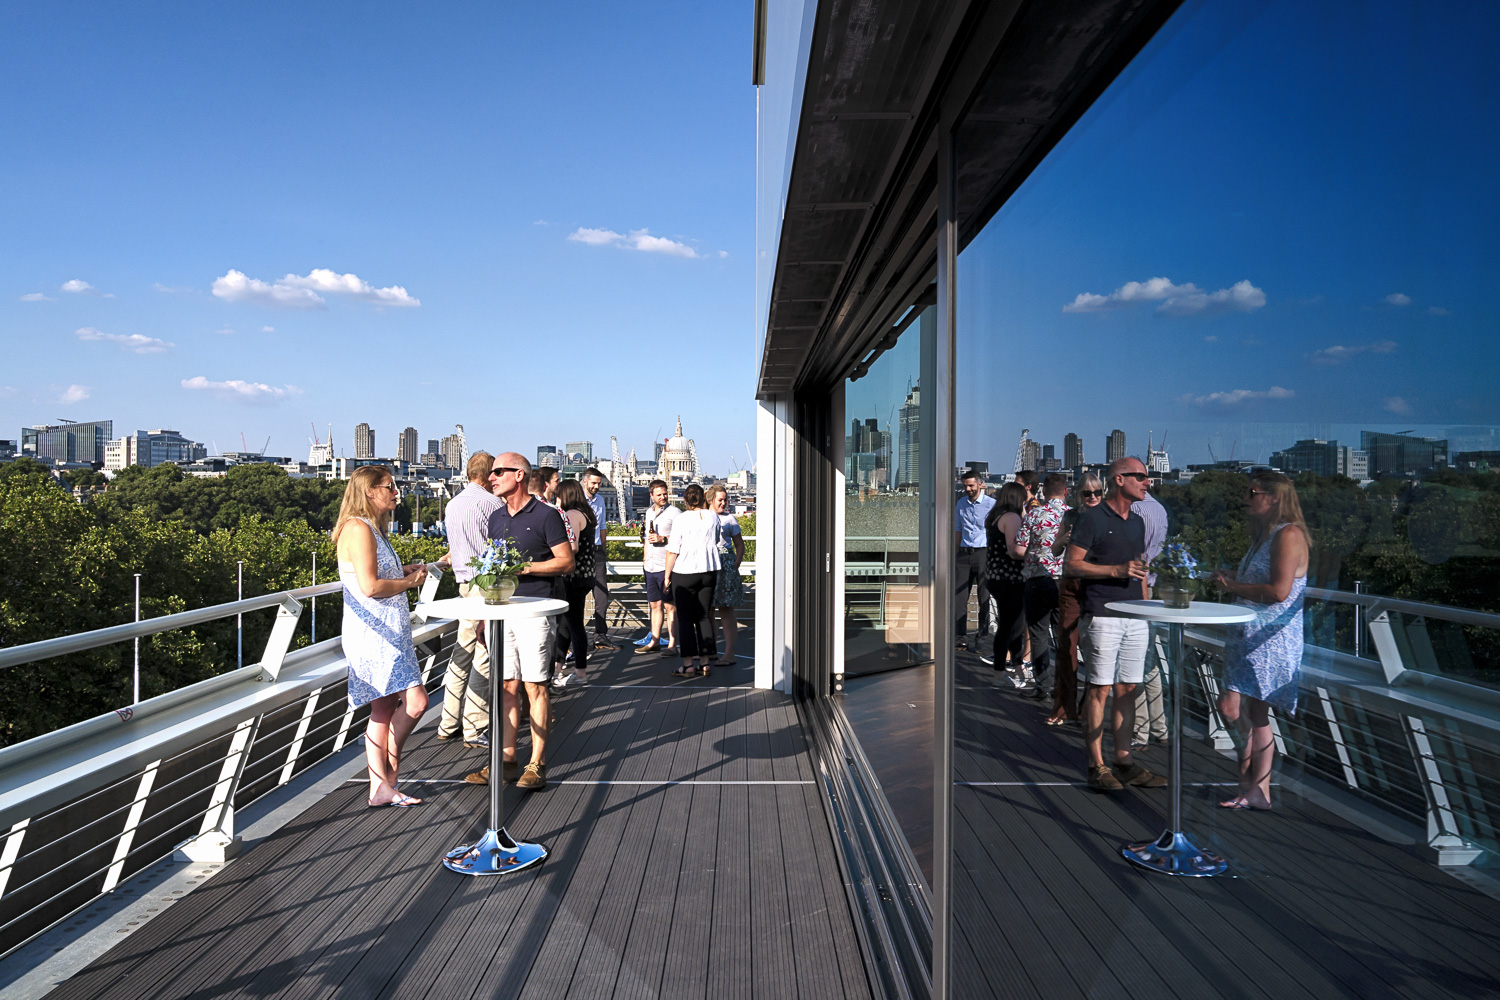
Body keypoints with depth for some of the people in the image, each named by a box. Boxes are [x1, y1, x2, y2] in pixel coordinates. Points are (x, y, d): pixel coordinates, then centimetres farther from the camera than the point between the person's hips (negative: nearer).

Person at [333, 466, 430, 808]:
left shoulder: (373, 529, 18)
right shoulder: (358, 529, -15)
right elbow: (370, 587, -22)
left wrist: (403, 571, 15)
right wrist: (409, 582, -9)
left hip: (386, 632, 11)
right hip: (373, 634, -11)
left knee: (385, 709, 11)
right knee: (415, 700, -12)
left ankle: (381, 787, 18)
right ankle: (390, 765, 9)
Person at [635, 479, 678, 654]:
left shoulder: (673, 512, -5)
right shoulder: (649, 512, 17)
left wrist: (663, 539, -17)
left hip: (666, 566, -7)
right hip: (650, 566, 7)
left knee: (669, 606, -3)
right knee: (655, 605, 12)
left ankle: (672, 644, 2)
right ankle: (654, 641, 18)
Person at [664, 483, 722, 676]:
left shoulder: (681, 519, -9)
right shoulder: (712, 518, 4)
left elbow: (672, 551, -10)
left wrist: (667, 575, -1)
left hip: (684, 573, -4)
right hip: (709, 572, 4)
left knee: (685, 619, 3)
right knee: (703, 616, 11)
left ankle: (688, 664, 2)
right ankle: (707, 662, 11)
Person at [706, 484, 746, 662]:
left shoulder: (730, 519, 4)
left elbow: (740, 545, 5)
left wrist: (735, 566, -7)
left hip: (725, 565, -4)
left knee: (726, 611, -3)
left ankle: (729, 653, 0)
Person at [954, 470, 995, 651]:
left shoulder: (991, 504, -4)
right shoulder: (960, 504, 12)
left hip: (983, 553, -4)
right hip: (964, 554, 4)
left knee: (983, 598, 2)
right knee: (959, 597, 2)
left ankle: (982, 638, 11)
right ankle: (961, 637, 9)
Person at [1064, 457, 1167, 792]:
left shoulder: (1137, 521, 17)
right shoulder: (1092, 518, -6)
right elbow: (1071, 564, -10)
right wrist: (1116, 570, -17)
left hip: (1135, 618, 7)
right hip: (1103, 616, -7)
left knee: (1128, 690, 9)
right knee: (1100, 689, -3)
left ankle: (1124, 760, 17)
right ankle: (1096, 765, 4)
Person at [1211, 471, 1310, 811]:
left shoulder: (1288, 534, -13)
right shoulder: (1263, 536, 19)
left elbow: (1279, 591, -22)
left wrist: (1233, 586, -11)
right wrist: (1230, 580, 10)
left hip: (1269, 639, -10)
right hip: (1250, 636, 10)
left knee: (1231, 707, -15)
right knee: (1256, 717, 12)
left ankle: (1251, 787, 1)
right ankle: (1257, 792, 20)